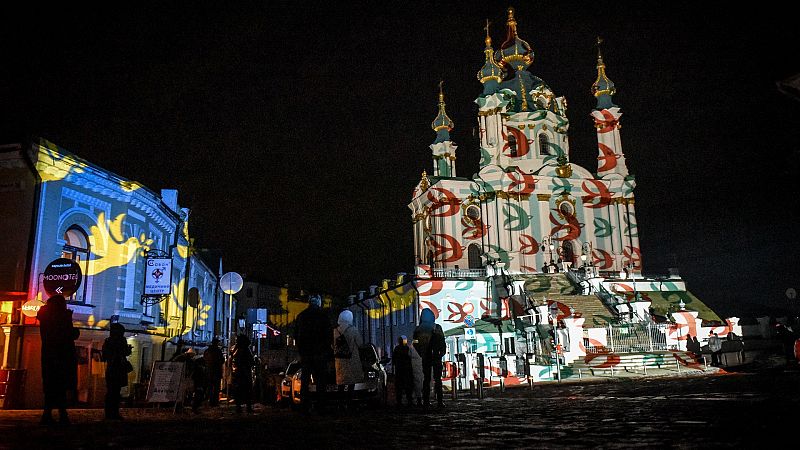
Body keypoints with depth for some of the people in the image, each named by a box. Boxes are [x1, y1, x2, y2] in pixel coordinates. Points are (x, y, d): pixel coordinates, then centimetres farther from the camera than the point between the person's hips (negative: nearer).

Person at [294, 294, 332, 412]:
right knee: (320, 380, -1)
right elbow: (328, 336, -6)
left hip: (304, 353, 4)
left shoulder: (300, 316, 10)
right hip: (319, 353, -4)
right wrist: (328, 351, 2)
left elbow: (296, 336, 15)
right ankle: (320, 405, -4)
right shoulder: (323, 316, -4)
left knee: (304, 380, 8)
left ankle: (304, 406, 6)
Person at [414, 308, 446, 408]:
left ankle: (426, 401, 7)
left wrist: (421, 354, 11)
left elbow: (415, 343, 2)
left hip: (425, 358, 2)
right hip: (436, 357, -2)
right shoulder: (437, 328, -6)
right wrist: (442, 353, 6)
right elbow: (442, 342, -6)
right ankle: (439, 401, -4)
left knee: (426, 379, 9)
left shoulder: (418, 329, -1)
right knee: (437, 379, 2)